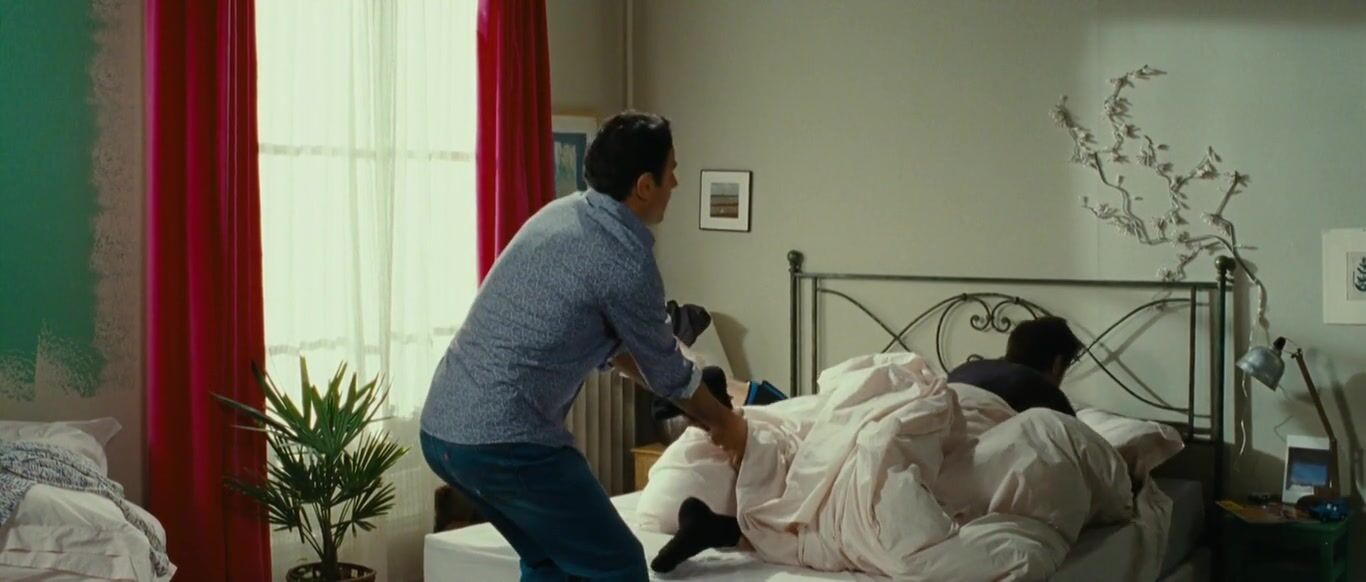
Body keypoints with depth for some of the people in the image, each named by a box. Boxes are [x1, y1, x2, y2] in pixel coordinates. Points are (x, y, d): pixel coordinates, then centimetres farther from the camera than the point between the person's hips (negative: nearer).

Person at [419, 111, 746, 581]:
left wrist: (697, 401, 30)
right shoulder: (626, 260, -13)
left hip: (442, 425, 9)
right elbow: (666, 371, 2)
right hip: (505, 440, -9)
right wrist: (723, 423, 22)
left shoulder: (559, 214, 13)